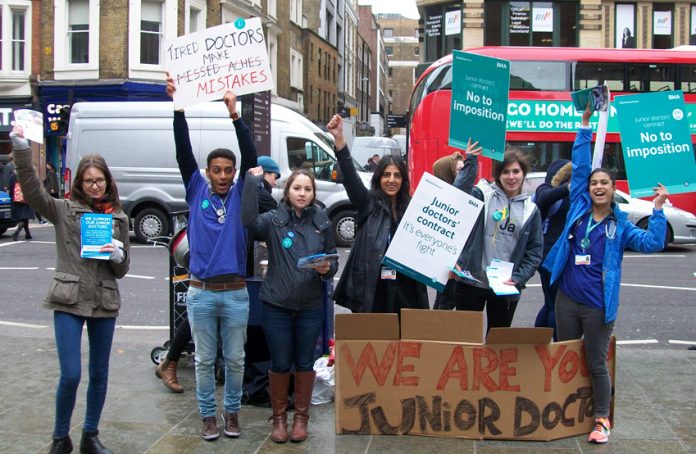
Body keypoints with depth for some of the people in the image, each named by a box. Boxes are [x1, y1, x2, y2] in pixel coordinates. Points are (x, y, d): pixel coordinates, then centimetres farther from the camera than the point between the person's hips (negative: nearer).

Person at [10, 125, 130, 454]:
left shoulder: (119, 218, 10)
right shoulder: (65, 210, 2)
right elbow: (32, 192, -17)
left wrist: (117, 255, -10)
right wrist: (21, 151, -28)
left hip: (105, 303, 3)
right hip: (69, 302, -3)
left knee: (99, 374, 11)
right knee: (71, 375, -8)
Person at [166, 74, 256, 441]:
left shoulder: (240, 194, 4)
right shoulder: (197, 191, 4)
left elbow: (250, 156, -8)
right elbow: (183, 151, -4)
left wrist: (235, 116, -18)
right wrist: (178, 108, -13)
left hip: (235, 292, 0)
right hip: (200, 292, 0)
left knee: (234, 359, 10)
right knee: (205, 360, 9)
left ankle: (232, 411, 25)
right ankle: (208, 415, 20)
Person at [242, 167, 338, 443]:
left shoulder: (322, 223, 4)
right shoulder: (274, 220, -3)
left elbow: (333, 258, 10)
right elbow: (248, 219, -24)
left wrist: (327, 268, -13)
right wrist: (254, 181, -26)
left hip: (311, 307, 2)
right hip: (276, 305, -1)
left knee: (305, 363, 11)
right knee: (280, 364, 8)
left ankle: (301, 417, 27)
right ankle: (279, 417, 25)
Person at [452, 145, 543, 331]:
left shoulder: (530, 209, 6)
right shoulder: (483, 195, -1)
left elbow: (535, 251, 6)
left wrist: (518, 279, -7)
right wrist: (471, 160, -23)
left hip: (506, 288, 2)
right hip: (471, 282, -2)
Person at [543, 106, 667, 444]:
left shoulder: (620, 225, 0)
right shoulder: (579, 208, 4)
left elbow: (652, 243, -12)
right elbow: (580, 166, 4)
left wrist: (658, 209, -18)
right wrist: (586, 123, 2)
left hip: (598, 305, -3)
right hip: (567, 299, 3)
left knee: (596, 364, 5)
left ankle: (601, 419, 19)